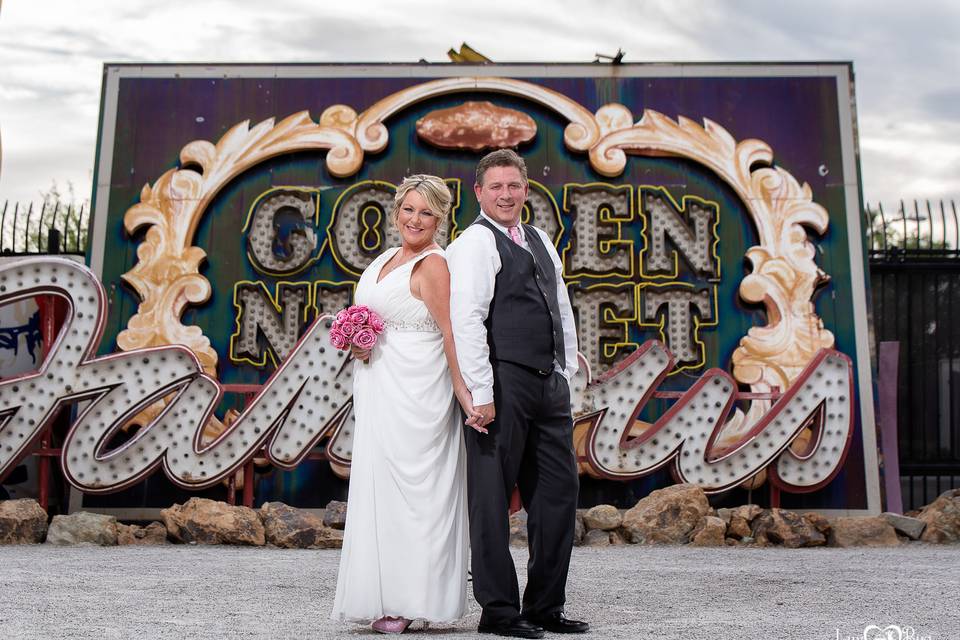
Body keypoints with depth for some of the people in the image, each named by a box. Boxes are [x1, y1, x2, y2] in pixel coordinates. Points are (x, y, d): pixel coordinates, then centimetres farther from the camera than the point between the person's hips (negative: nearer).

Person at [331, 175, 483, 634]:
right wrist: (358, 342, 6)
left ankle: (410, 601, 4)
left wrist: (465, 397, -24)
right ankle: (390, 600, 16)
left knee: (409, 486, -5)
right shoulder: (387, 257, 14)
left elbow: (452, 336, -17)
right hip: (379, 391, 8)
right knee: (381, 486, 8)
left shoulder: (433, 265, -11)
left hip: (415, 394, -8)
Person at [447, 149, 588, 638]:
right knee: (492, 497, 0)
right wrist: (481, 391, -19)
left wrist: (566, 374, 15)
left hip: (548, 384, 8)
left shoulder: (540, 241, 20)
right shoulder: (475, 241, -5)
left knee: (560, 490, 11)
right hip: (502, 383, -8)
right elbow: (466, 319, -14)